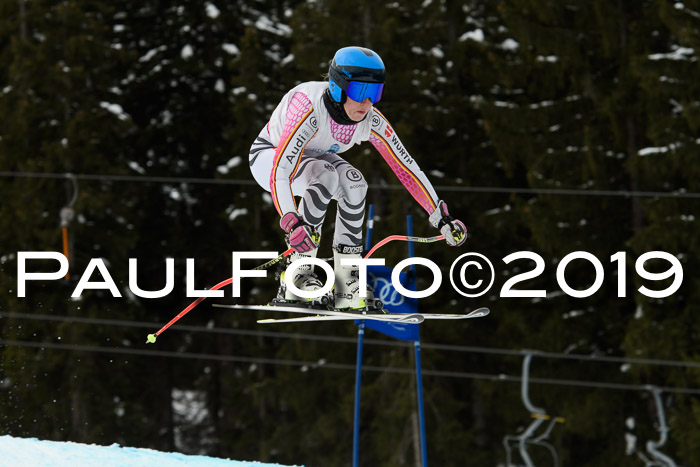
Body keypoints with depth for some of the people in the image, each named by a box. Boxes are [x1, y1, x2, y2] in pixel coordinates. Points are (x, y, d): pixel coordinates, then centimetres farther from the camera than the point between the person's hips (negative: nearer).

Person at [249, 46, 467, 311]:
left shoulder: (371, 121, -21)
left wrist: (441, 218, -13)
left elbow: (405, 166, -12)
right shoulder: (310, 109, -38)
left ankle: (346, 281, -17)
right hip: (269, 157, -5)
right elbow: (279, 172, -43)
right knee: (326, 175, -34)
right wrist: (292, 224, -55)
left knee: (353, 182, -25)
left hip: (311, 157, 5)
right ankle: (298, 273, -27)